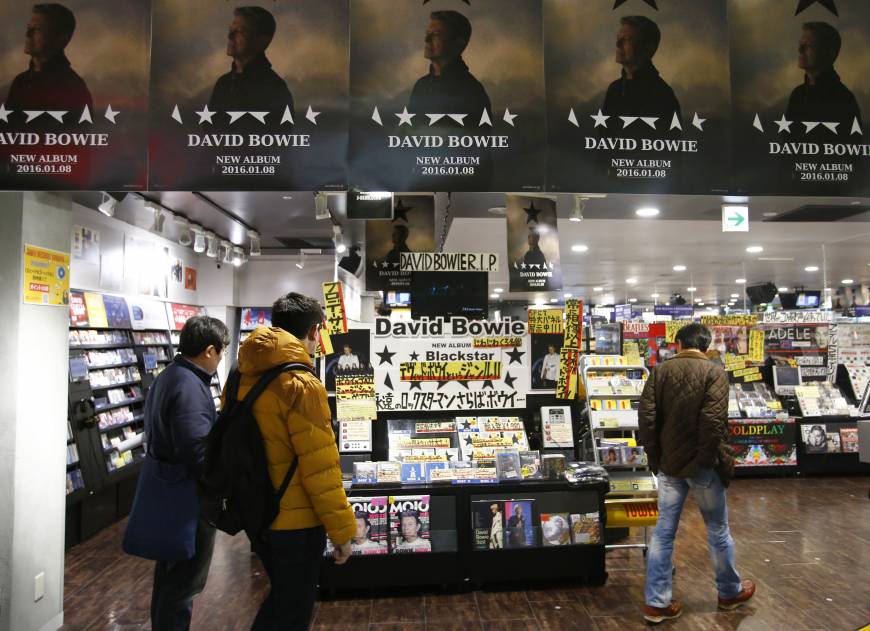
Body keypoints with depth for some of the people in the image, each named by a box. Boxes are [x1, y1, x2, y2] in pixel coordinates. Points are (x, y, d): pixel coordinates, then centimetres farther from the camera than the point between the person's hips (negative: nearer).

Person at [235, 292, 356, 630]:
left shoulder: (242, 377, 1)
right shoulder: (301, 385, -23)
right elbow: (320, 469, -23)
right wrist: (341, 530, -12)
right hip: (296, 523, -7)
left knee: (279, 600, 27)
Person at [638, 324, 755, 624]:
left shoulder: (661, 371, 1)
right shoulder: (714, 372, -8)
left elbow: (646, 417, -4)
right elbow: (714, 422, -18)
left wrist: (655, 458, 5)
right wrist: (724, 463, -6)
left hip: (669, 464, 3)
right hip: (702, 464, -3)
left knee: (663, 532, 8)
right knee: (718, 530, 16)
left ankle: (657, 603, 13)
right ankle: (730, 592, 36)